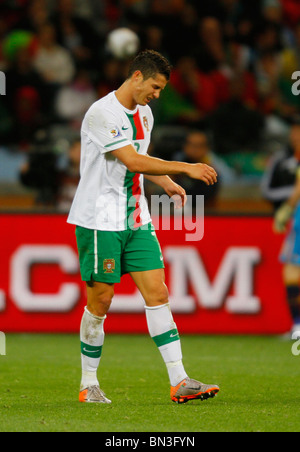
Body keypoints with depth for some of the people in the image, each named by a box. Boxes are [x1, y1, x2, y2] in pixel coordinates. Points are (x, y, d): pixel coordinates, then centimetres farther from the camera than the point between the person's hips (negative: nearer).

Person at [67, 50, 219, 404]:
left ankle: (179, 382, -6)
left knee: (157, 294, -2)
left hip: (136, 221, 7)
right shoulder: (101, 114, -17)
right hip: (100, 221, -7)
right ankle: (88, 385, 13)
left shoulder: (143, 113, 11)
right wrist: (185, 168, -23)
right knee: (100, 300, -2)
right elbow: (134, 162, -24)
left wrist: (167, 183, 9)